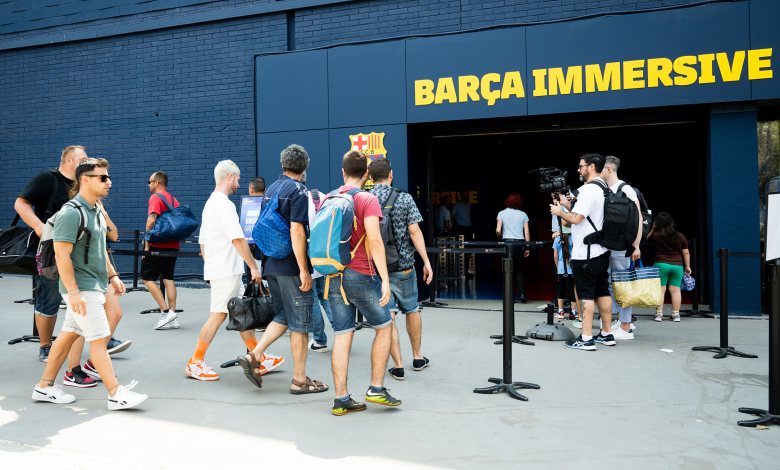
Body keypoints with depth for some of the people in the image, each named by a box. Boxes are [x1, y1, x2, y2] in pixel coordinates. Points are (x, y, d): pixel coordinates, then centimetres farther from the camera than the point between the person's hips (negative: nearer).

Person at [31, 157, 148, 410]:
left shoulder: (97, 211, 12)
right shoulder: (71, 213, -17)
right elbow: (62, 255, -21)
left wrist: (113, 275, 20)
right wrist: (73, 292, -24)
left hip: (94, 286, 9)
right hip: (81, 289, -9)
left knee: (68, 335, 14)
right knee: (99, 338, -6)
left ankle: (45, 387, 25)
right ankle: (116, 394, -1)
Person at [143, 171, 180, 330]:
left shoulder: (155, 197, -8)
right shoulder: (174, 199, 14)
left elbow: (151, 221, -18)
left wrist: (146, 244, -15)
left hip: (158, 246, -7)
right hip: (173, 246, 7)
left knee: (148, 278, 1)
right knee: (168, 278, 9)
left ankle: (166, 311, -9)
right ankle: (172, 315, 5)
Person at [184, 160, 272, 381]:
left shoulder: (210, 203, 18)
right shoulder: (224, 204, -14)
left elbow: (202, 242, 22)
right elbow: (238, 239, -21)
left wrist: (210, 263, 26)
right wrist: (254, 267, -18)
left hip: (217, 269, 10)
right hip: (226, 271, -10)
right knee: (218, 315, -5)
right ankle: (195, 363, 2)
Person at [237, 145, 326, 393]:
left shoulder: (271, 189, 13)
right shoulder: (297, 190, -12)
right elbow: (296, 231, -20)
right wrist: (304, 270, -20)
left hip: (271, 263, 8)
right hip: (291, 266, -8)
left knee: (283, 316, 19)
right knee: (300, 321, 1)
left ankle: (253, 356, 6)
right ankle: (299, 380, 8)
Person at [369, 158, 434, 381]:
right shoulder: (404, 198, -4)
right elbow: (414, 231, -9)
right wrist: (426, 261, -5)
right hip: (403, 265, 0)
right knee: (412, 309, 18)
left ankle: (398, 365, 7)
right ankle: (417, 357, 30)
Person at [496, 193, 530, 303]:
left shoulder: (502, 213, 2)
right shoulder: (523, 214, 6)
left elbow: (498, 231, -6)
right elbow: (527, 232, 3)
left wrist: (500, 238, 15)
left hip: (507, 242, -2)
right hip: (520, 243, 2)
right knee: (519, 270, 12)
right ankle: (522, 294, 2)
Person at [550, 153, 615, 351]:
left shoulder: (589, 189, -16)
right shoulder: (604, 189, 14)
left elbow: (576, 218, -22)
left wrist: (560, 212, -5)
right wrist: (568, 206, 14)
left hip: (585, 253, -9)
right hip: (601, 250, 9)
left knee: (586, 295, -6)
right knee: (602, 292, 12)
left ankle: (586, 339, -4)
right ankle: (606, 334, 18)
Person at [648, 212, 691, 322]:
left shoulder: (656, 235, -5)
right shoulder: (680, 236, 5)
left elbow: (648, 239, 17)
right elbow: (686, 253, 7)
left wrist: (653, 229, 16)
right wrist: (687, 266, 13)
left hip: (661, 264, -3)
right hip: (678, 265, 3)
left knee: (660, 289, 0)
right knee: (675, 289, 6)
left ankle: (659, 314, -2)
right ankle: (676, 314, 7)